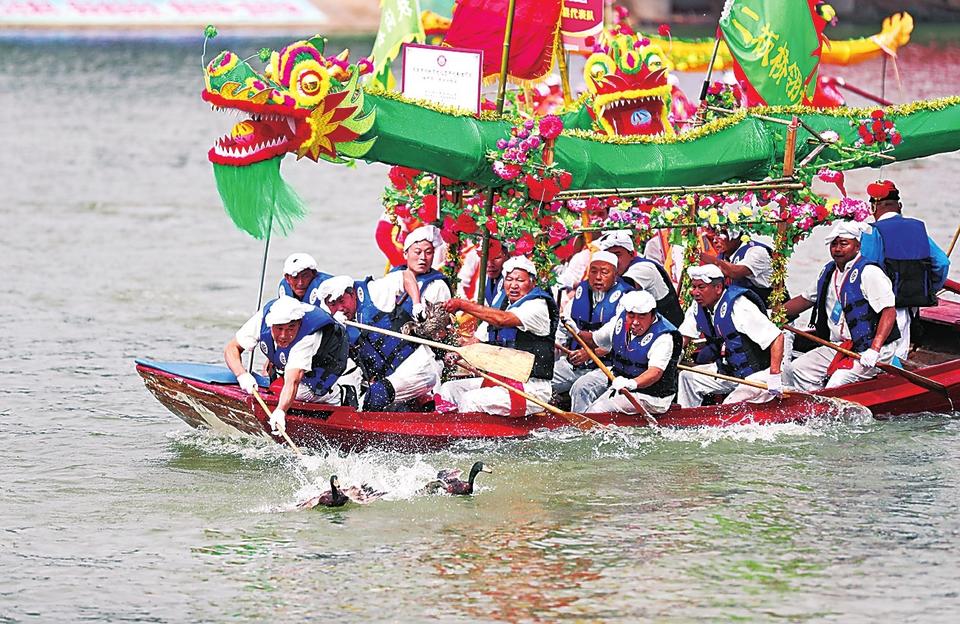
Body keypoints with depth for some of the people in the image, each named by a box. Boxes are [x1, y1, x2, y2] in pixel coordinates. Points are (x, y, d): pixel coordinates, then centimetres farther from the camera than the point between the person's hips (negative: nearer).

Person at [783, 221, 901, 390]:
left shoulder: (869, 273, -12)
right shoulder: (829, 273, 15)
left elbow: (889, 312, -18)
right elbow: (805, 300, 29)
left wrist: (874, 350, -27)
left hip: (867, 351, -9)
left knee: (837, 384, -29)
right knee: (794, 370, -2)